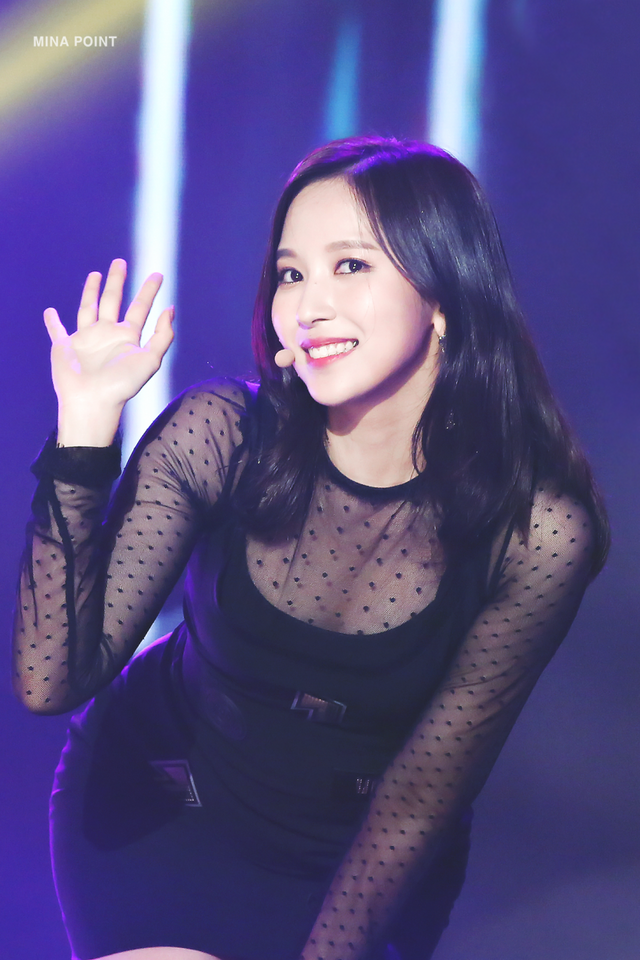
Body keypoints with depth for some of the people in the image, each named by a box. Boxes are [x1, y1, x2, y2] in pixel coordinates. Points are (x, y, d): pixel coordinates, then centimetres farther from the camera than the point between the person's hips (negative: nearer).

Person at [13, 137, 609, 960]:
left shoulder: (537, 529, -21)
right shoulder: (217, 437, -19)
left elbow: (422, 797, -13)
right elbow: (52, 681, -22)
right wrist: (86, 426, -28)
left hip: (361, 861, 0)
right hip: (155, 818, 1)